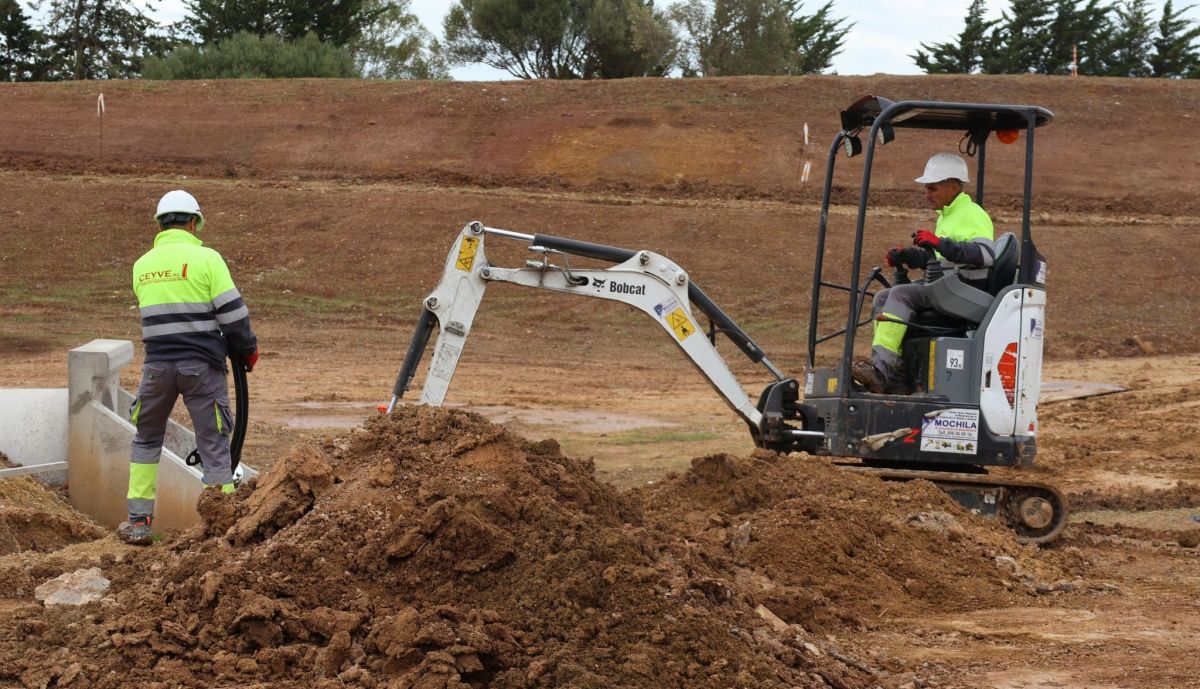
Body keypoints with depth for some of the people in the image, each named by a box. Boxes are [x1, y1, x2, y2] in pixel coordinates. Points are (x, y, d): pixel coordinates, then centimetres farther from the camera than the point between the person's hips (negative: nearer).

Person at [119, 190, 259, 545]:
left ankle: (138, 522, 16)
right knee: (213, 443, 4)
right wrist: (249, 350, 7)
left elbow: (156, 315, 14)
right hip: (201, 365, -3)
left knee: (146, 439, 18)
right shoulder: (206, 259, -6)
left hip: (157, 365, 3)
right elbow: (233, 313, -8)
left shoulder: (142, 265, 8)